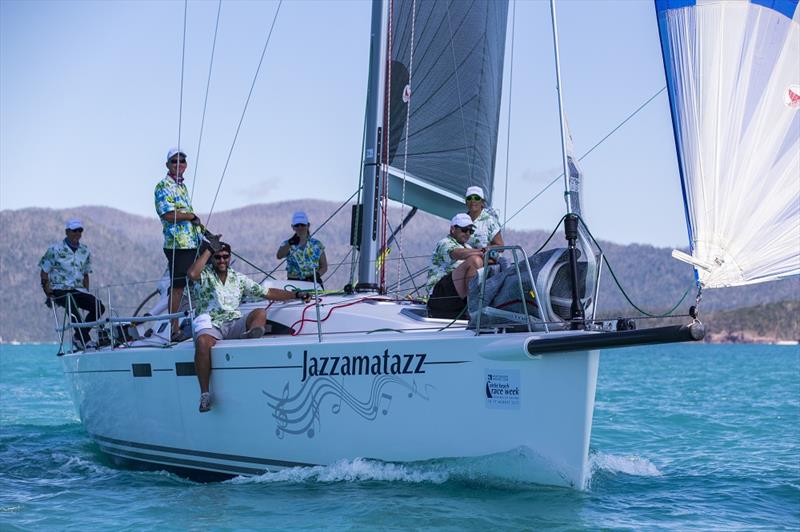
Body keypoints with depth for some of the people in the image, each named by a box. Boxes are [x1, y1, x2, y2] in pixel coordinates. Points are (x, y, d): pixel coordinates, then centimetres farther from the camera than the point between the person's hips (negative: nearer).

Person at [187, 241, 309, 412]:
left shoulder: (238, 278, 20)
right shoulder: (205, 274, 8)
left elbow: (267, 293, 21)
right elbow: (192, 274, -18)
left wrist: (296, 295, 16)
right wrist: (208, 250, -8)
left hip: (235, 324, 4)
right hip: (210, 326, -4)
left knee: (260, 313, -21)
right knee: (203, 342, -37)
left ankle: (252, 336, -55)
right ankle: (204, 393, -36)